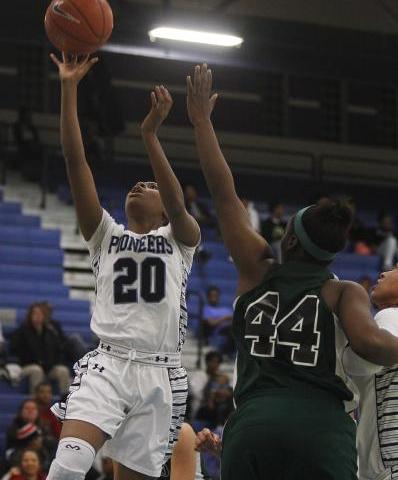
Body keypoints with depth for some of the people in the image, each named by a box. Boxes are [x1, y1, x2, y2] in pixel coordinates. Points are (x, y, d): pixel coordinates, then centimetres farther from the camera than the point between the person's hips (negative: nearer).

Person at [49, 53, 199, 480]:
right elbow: (75, 161, 6)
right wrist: (69, 87, -2)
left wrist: (150, 135, -22)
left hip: (159, 374, 0)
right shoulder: (106, 236, 15)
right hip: (107, 364, 0)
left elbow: (177, 203, -11)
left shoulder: (180, 239, 13)